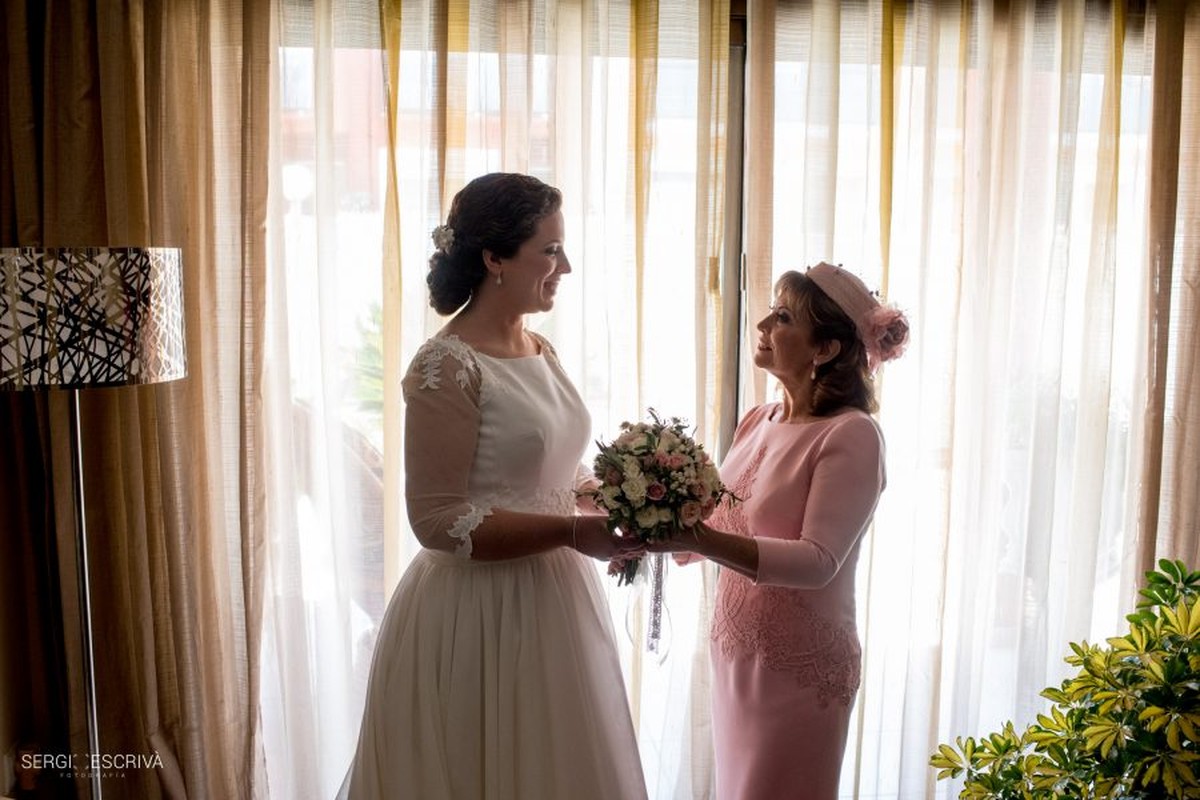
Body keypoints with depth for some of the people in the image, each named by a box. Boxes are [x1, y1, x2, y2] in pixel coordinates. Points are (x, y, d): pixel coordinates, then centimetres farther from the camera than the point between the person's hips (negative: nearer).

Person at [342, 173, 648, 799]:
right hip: (478, 617, -8)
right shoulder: (446, 367, -17)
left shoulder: (541, 352, 7)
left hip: (555, 603, 8)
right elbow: (438, 521, -20)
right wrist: (572, 532, -22)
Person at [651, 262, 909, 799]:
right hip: (735, 655, 7)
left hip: (802, 669, -6)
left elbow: (818, 562, -23)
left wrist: (699, 540, -33)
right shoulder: (756, 422, 4)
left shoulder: (851, 435, -16)